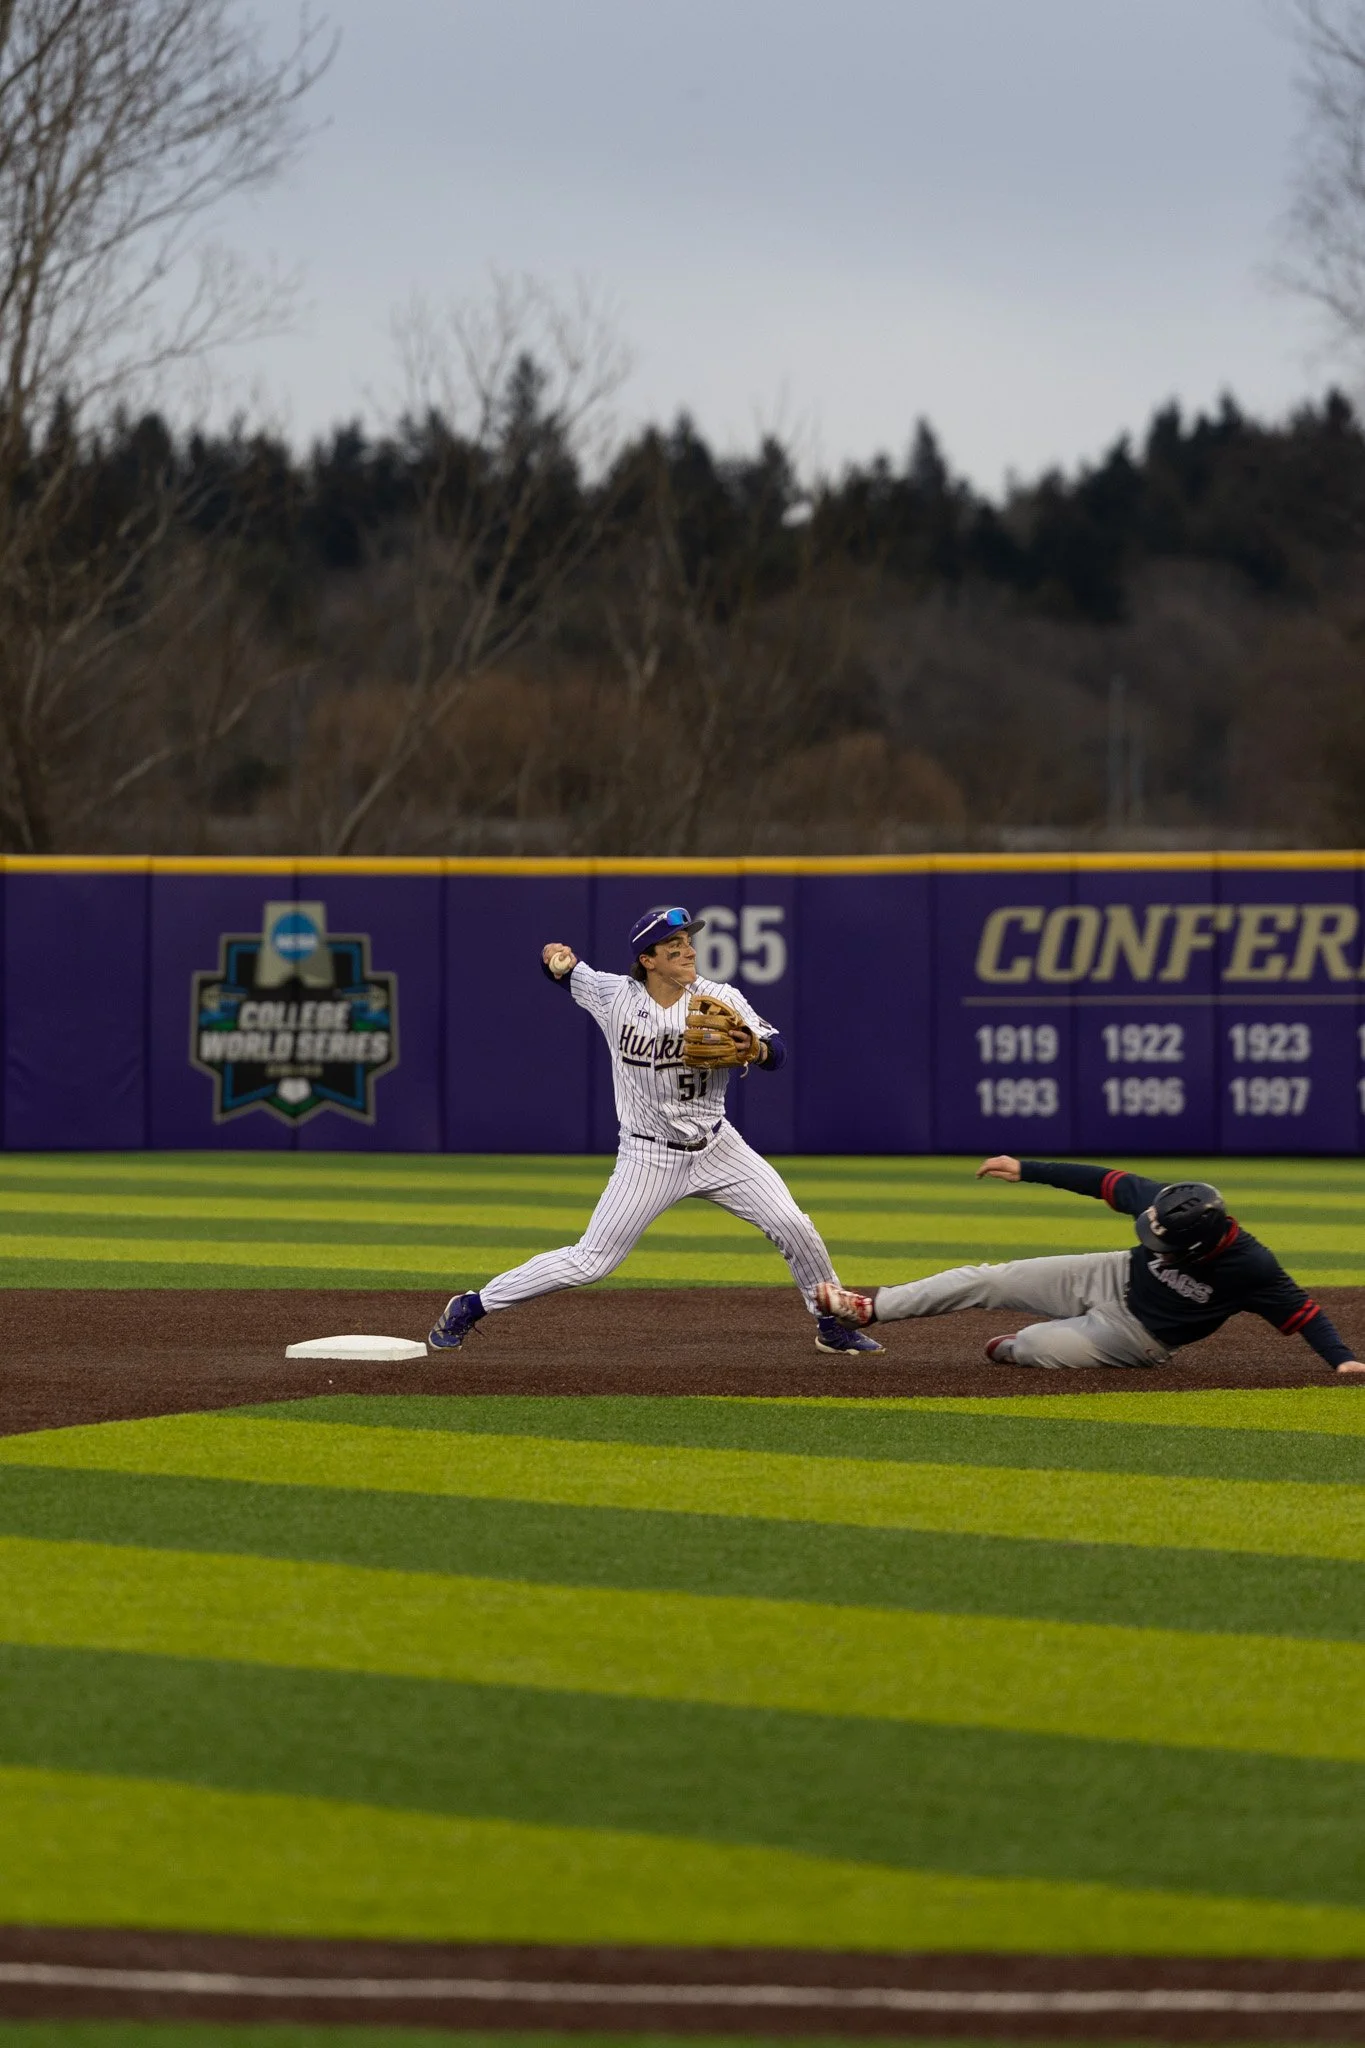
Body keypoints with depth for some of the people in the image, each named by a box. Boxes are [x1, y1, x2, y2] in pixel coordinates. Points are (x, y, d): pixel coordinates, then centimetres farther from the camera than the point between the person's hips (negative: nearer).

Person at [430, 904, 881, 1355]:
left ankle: (833, 1325, 16)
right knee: (589, 1262, -5)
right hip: (649, 1159, -2)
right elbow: (567, 971, 9)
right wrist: (558, 958, -15)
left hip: (717, 1149, 2)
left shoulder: (721, 1000, -10)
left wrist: (754, 1048, -35)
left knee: (793, 1228, -7)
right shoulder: (614, 996, -9)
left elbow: (776, 1052, -12)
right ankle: (470, 1308, 8)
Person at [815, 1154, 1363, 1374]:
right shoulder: (1165, 1205, -21)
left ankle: (1010, 1350, 16)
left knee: (1033, 1347, -23)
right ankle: (871, 1308, 9)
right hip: (1112, 1279, 4)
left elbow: (1300, 1309, -28)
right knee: (989, 1280, -1)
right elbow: (1103, 1181, -11)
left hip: (1139, 1337, -4)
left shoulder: (1251, 1269, -33)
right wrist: (1027, 1170, -8)